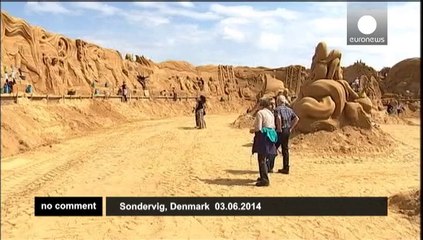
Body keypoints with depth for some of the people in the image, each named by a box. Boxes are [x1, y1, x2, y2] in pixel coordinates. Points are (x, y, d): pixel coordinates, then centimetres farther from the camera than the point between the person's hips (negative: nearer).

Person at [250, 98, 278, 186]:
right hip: (270, 136, 9)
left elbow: (258, 128, -18)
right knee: (264, 158, 18)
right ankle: (263, 177, 29)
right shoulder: (270, 113, 14)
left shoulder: (260, 113, -12)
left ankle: (265, 180, -7)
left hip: (262, 137, -9)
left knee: (262, 159, -6)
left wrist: (252, 130, 3)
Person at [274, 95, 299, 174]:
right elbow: (296, 118, 7)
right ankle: (286, 168, 16)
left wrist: (279, 128, -21)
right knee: (285, 150, 12)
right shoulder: (289, 109, 10)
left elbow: (278, 118, -30)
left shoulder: (277, 109, -11)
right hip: (287, 131, 7)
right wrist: (291, 128, 7)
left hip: (280, 131, -7)